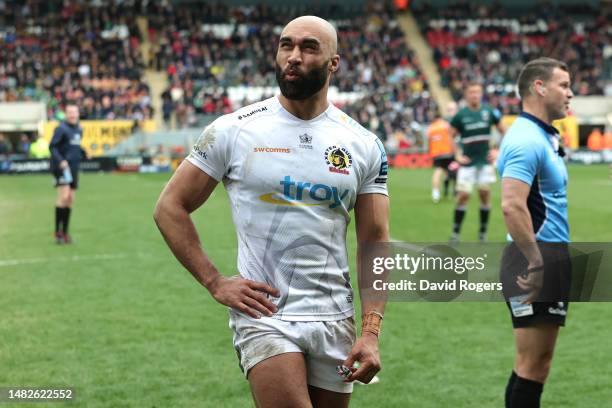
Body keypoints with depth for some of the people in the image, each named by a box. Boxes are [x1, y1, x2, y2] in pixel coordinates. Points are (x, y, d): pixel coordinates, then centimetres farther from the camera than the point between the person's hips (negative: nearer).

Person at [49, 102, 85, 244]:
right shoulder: (61, 128, -10)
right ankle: (57, 231, -11)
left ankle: (65, 232, 14)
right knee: (64, 196, -16)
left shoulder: (79, 129, 13)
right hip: (62, 167, -8)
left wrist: (84, 152, 8)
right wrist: (60, 161, -24)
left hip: (74, 168, 8)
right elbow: (52, 146, -13)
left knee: (70, 200, 8)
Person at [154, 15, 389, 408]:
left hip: (335, 319, 3)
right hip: (265, 315, -3)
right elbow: (170, 207, 2)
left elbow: (375, 245, 4)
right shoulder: (234, 130, -2)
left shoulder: (363, 144, 4)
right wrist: (215, 282, -6)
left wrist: (370, 334, -6)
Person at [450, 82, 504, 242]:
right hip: (468, 162, -2)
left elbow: (503, 131, 11)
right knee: (463, 196, -7)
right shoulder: (460, 115, -4)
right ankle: (455, 232, 2)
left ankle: (483, 232, 13)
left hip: (485, 161, 2)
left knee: (485, 194, 1)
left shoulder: (490, 112, 1)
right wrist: (457, 156, -4)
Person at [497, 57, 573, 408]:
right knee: (532, 364, -7)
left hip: (550, 258, 10)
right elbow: (512, 206, -27)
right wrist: (536, 262, -26)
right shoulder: (527, 140, -16)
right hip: (538, 260, -10)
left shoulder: (545, 138, 16)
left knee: (537, 363, 13)